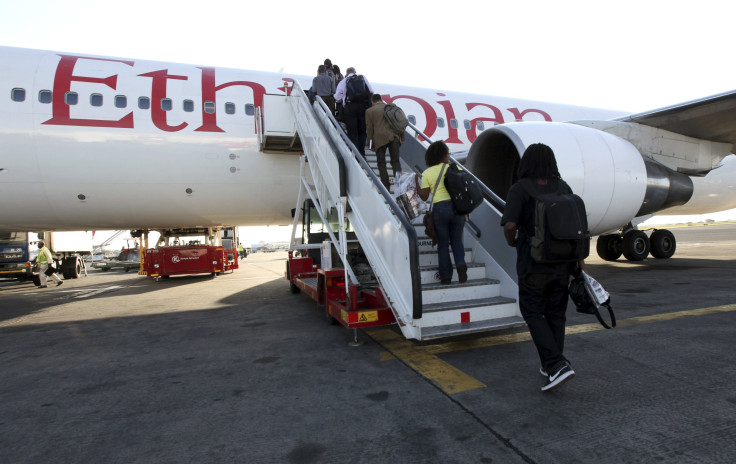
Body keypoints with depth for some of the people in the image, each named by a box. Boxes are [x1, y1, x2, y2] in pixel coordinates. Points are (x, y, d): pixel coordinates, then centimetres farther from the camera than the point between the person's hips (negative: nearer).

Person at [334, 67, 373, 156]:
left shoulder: (343, 82, 9)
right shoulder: (363, 78, 11)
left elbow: (337, 98, 10)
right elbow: (371, 91, 8)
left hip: (350, 107, -1)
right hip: (363, 106, 2)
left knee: (352, 132, 1)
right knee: (362, 130, 11)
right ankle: (362, 153, 10)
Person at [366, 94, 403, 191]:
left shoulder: (369, 111, 8)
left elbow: (369, 129, 4)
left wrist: (371, 143, 9)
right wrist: (402, 138, 20)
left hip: (380, 138, -3)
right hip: (394, 136, 3)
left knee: (381, 163, 6)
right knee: (395, 161, 8)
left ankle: (386, 185, 1)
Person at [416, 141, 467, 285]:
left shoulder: (427, 173, 2)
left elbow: (424, 196, -1)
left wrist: (416, 185, 14)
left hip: (439, 208, -1)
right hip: (458, 207, 1)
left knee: (443, 243, 9)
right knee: (456, 240, 17)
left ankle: (446, 277, 9)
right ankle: (461, 265, -7)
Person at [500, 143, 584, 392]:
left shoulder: (520, 189, -9)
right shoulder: (564, 187, 7)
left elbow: (510, 225, -19)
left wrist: (512, 242, 2)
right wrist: (580, 258, 8)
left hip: (534, 264, -5)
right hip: (562, 262, 6)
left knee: (533, 313, 5)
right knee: (556, 314, 14)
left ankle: (557, 365, -7)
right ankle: (551, 366, 25)